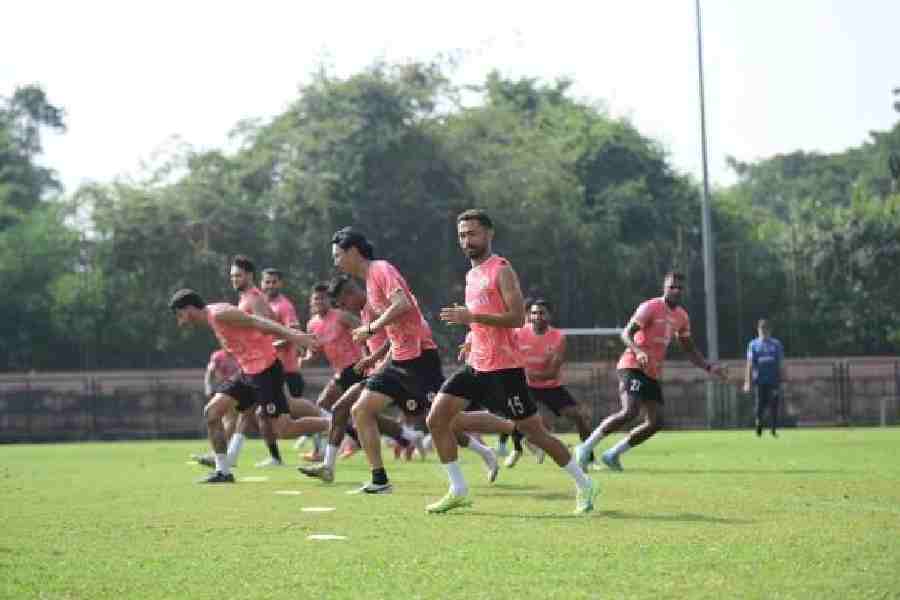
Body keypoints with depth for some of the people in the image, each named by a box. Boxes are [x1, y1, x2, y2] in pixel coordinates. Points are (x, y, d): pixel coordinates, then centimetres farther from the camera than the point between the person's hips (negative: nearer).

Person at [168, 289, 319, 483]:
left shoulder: (219, 314, -15)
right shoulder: (213, 318, 15)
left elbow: (258, 323, -21)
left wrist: (291, 335, -29)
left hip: (265, 370, -10)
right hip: (248, 372, 10)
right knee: (211, 411, 4)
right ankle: (223, 471, 8)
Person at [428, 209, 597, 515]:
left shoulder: (502, 270, -10)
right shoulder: (472, 275, 17)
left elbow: (517, 318, -21)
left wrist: (471, 317, -25)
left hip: (503, 367, -8)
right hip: (476, 364, 8)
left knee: (534, 432, -2)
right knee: (437, 419, -4)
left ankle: (583, 484, 13)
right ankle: (458, 491, 3)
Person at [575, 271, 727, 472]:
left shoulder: (682, 317, 14)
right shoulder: (650, 308, -10)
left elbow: (689, 349, 24)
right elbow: (626, 333, -16)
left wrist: (708, 367, 11)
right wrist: (637, 351, -35)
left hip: (653, 373, 8)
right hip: (633, 367, -8)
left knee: (656, 422, 0)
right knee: (630, 411, -26)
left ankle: (613, 454, 9)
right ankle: (586, 448, -17)